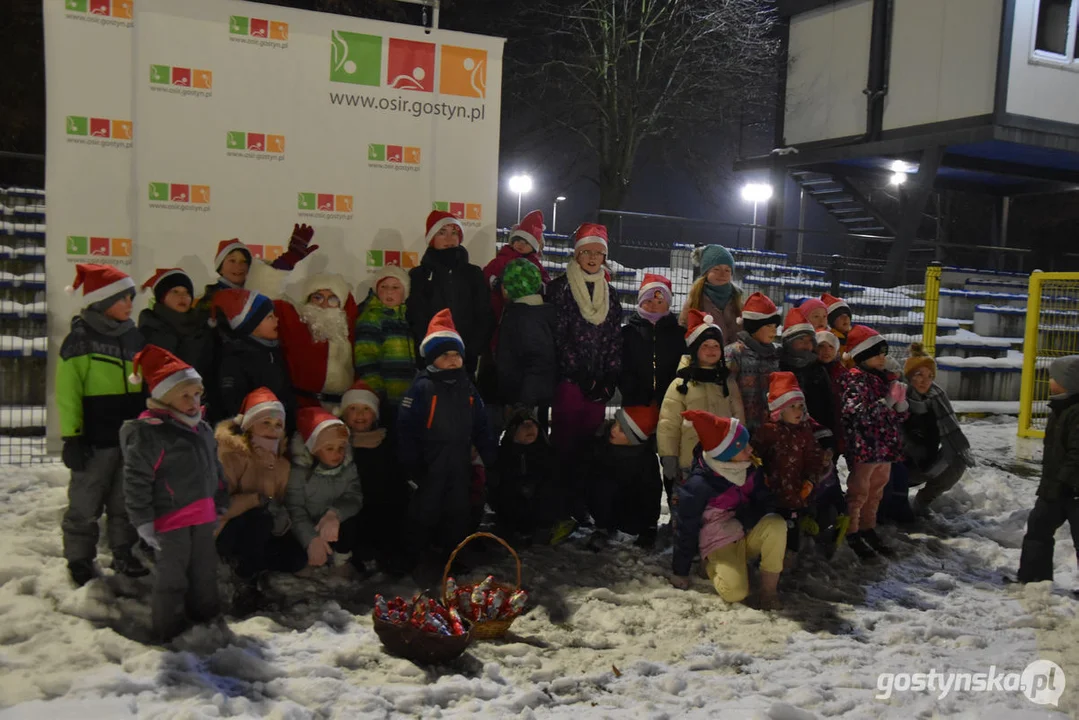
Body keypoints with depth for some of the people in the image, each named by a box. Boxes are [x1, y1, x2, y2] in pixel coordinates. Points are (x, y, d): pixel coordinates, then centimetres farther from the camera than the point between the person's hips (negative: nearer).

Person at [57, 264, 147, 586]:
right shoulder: (80, 338, -7)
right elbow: (67, 393, -10)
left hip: (131, 436, 5)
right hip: (95, 439, -5)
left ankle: (124, 554, 26)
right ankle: (80, 561, 17)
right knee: (85, 505, 5)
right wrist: (72, 436, -15)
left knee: (126, 503, 14)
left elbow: (146, 385, 19)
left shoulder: (134, 337, 10)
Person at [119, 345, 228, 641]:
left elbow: (214, 469, 21)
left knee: (205, 570, 20)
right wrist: (143, 522, -17)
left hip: (202, 516, 8)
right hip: (170, 518, -8)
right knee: (171, 576, 3)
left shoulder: (202, 429, 9)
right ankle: (169, 629, 17)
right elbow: (136, 480, -17)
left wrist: (220, 504, 22)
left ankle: (206, 615, 37)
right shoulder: (149, 433, -17)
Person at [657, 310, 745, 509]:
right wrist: (668, 458, -9)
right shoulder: (681, 384, -3)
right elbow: (668, 425, -5)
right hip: (689, 464, -4)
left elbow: (738, 419, 15)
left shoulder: (729, 384, 11)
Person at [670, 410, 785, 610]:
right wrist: (680, 573, -6)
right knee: (736, 592, -28)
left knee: (776, 524, -28)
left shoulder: (750, 468, -8)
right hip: (721, 544, -4)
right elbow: (686, 529, -14)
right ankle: (713, 566, 6)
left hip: (749, 535, 4)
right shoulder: (698, 485, -24)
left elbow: (762, 502, 3)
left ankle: (769, 588, -13)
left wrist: (749, 517, -21)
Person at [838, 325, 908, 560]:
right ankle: (851, 533, 14)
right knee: (858, 492, 3)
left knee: (875, 491, 18)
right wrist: (886, 403, -25)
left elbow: (899, 417, 17)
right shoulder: (855, 379, -13)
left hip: (885, 447, 8)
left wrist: (900, 403, -5)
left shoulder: (883, 379, 12)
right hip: (864, 447, -8)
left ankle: (868, 529, 31)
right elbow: (856, 413, -25)